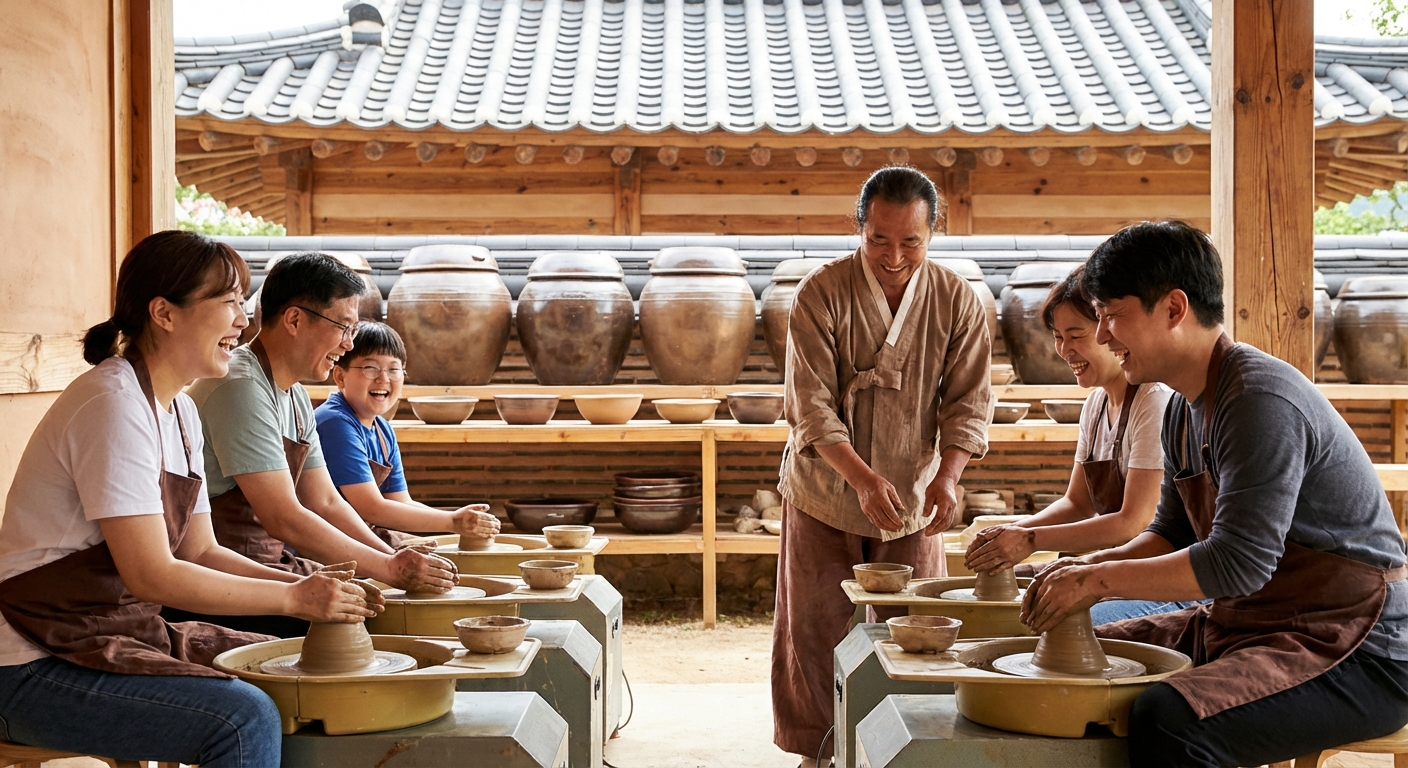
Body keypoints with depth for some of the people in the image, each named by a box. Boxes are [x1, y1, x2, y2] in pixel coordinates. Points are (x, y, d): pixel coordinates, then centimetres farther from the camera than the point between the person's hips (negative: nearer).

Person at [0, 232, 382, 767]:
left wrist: (311, 587, -3)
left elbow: (200, 551, 11)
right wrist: (293, 598, -19)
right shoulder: (114, 403, -20)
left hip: (130, 635, 9)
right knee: (244, 718, -27)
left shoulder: (180, 411, 10)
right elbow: (151, 575, -23)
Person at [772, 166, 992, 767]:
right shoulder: (821, 294, -13)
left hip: (912, 499, 2)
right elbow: (811, 405, -18)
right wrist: (864, 480, -30)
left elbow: (969, 401, -5)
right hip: (825, 495, -1)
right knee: (815, 630, 6)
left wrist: (947, 476, -23)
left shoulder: (957, 301, -5)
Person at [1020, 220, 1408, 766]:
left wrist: (1100, 581, -18)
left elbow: (1238, 564, -26)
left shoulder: (1259, 399, -21)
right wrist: (1089, 567, -1)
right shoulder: (1185, 410, 10)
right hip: (1242, 626, 10)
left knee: (1167, 722, -34)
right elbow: (1173, 533, 17)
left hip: (1354, 655, -10)